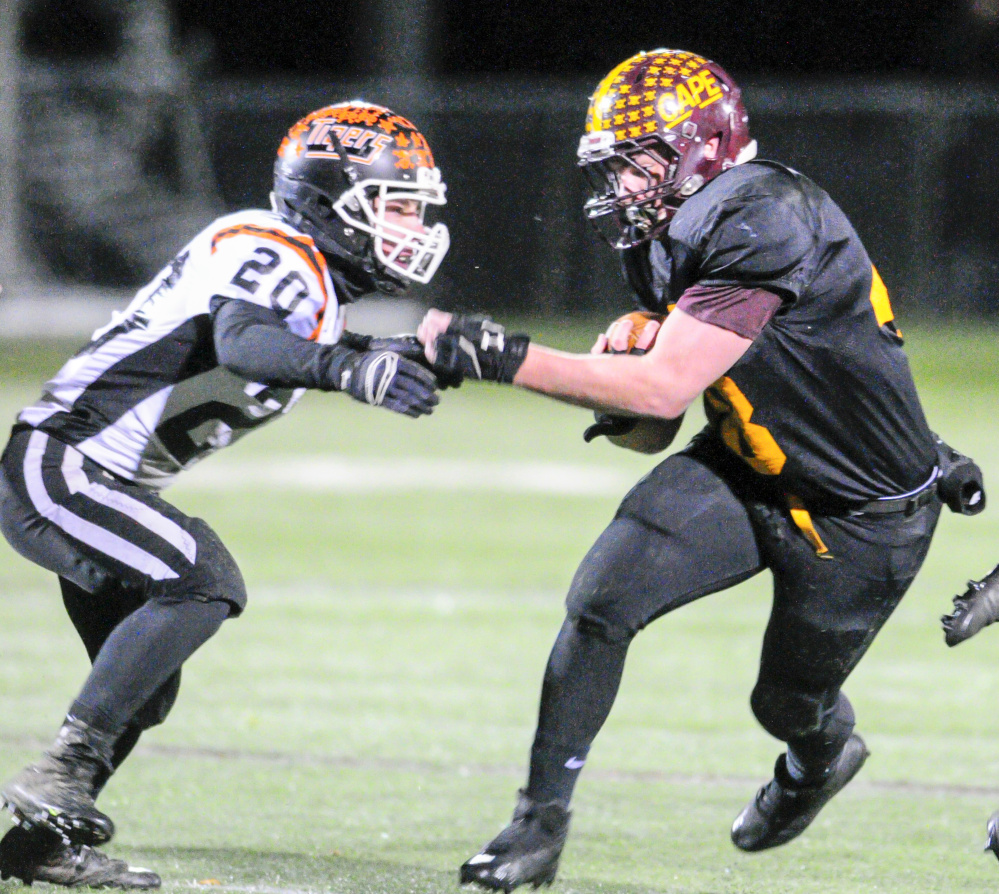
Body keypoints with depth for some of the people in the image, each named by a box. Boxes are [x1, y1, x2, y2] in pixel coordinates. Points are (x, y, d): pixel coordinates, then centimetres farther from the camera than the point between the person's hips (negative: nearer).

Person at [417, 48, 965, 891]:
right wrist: (617, 396, -20)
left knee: (790, 703, 12)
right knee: (599, 601, -14)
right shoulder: (671, 243, -2)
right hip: (746, 472, 7)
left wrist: (505, 357, -36)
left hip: (865, 514, -7)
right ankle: (541, 822, -6)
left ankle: (824, 751, 50)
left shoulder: (763, 228, -31)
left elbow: (663, 390, -35)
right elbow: (650, 431, 4)